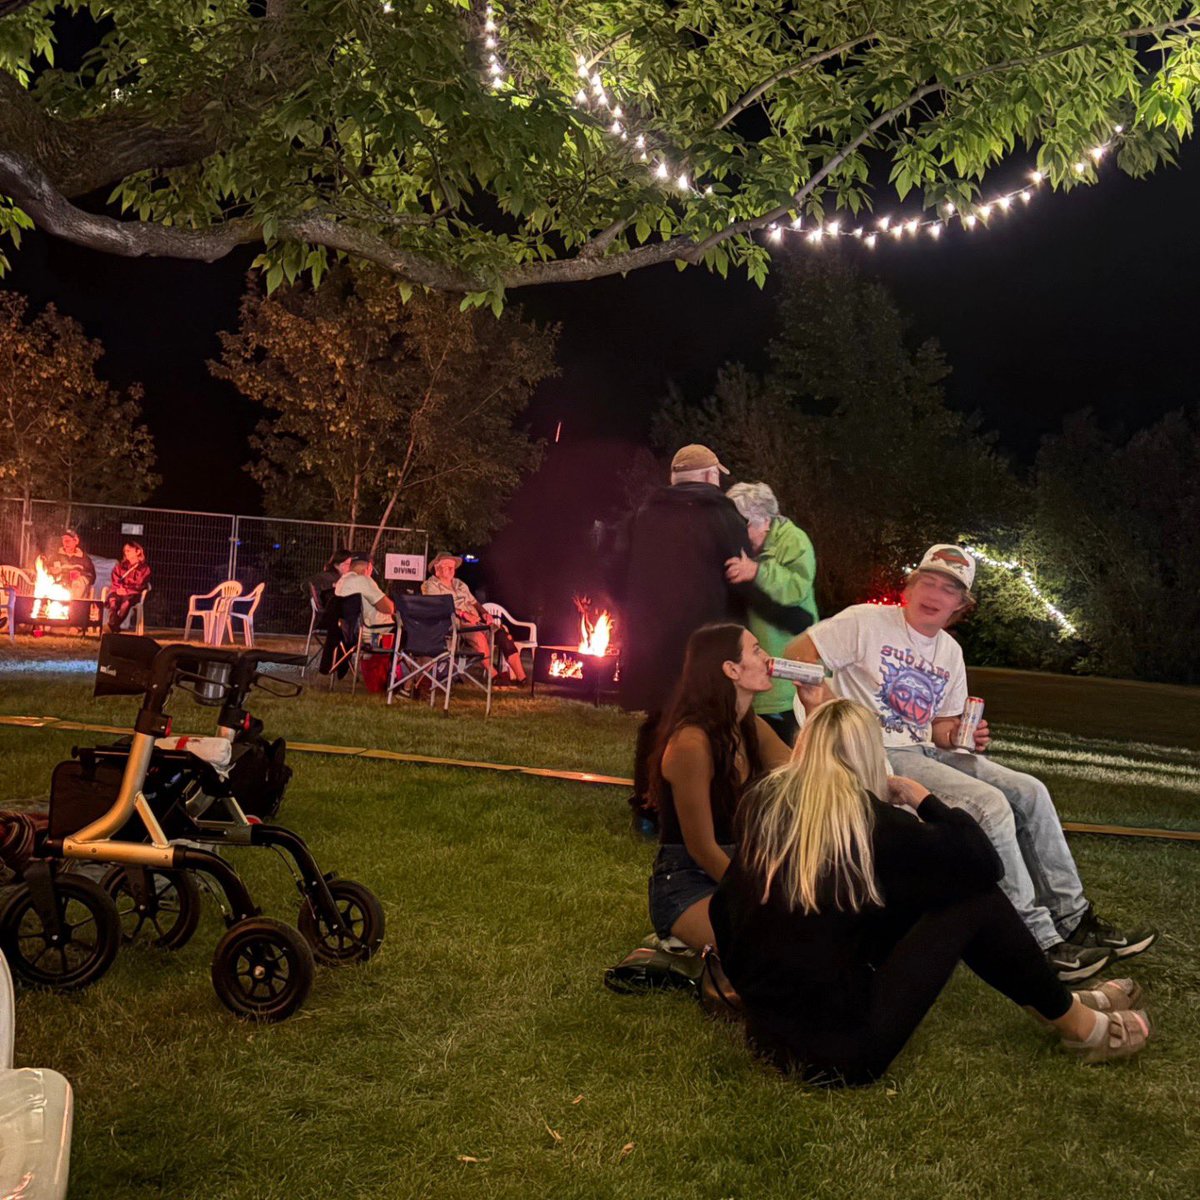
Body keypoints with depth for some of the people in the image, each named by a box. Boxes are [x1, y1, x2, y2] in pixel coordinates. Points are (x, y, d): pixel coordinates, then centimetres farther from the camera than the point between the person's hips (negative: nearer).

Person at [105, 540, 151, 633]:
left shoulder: (144, 568, 8)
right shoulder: (120, 565, 19)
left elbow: (140, 585, -1)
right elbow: (115, 581, 12)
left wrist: (126, 590, -16)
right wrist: (120, 588, -12)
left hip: (132, 594, -2)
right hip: (118, 591, 3)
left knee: (126, 602, -39)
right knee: (113, 600, -35)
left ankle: (112, 626, -51)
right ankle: (114, 627, -52)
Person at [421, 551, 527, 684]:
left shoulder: (460, 584, 28)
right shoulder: (430, 585, 5)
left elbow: (474, 602, 26)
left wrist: (485, 613, 3)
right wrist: (464, 614, -19)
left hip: (475, 621, 7)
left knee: (503, 633, -18)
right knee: (478, 636, -37)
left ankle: (521, 677, -24)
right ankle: (493, 675, -29)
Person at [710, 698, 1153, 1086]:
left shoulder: (765, 802, 2)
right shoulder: (867, 817, -14)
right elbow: (985, 864, -6)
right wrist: (922, 799, 5)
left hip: (767, 1021, 7)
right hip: (844, 1047, -7)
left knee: (916, 895, 17)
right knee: (974, 898, 3)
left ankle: (1060, 1004, 31)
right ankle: (1077, 1024, 23)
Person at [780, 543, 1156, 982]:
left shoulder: (950, 652, 16)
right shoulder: (867, 622, -6)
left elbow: (940, 727, 20)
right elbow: (799, 655, -12)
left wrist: (961, 737, -4)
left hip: (923, 750, 9)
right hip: (877, 754, -8)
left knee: (1028, 792, -1)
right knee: (990, 806, -24)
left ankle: (1072, 919, 9)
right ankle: (1038, 941, -14)